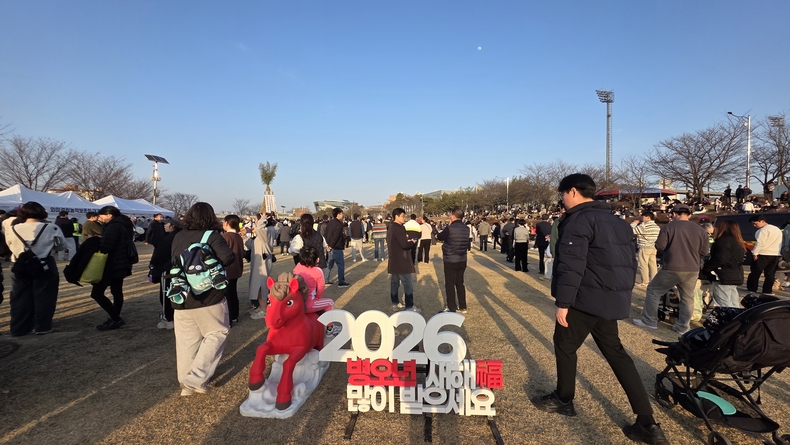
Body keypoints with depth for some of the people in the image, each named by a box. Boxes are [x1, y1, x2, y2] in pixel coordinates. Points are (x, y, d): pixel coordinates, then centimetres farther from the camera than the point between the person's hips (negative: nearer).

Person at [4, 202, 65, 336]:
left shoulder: (12, 229, -4)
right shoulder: (51, 229, -11)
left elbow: (10, 245, 13)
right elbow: (62, 245, 2)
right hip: (45, 268, -2)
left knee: (20, 299, 14)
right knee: (44, 298, 9)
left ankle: (19, 328, 21)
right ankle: (42, 327, 15)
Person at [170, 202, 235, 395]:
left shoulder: (178, 237, 5)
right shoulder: (211, 236, -12)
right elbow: (228, 258, -22)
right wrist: (214, 263, -3)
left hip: (181, 297, 6)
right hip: (208, 296, -5)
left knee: (186, 340, 12)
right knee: (217, 333, 8)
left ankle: (186, 383, 22)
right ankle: (197, 378, 0)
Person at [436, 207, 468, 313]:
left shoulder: (450, 228, -17)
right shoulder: (466, 229, 2)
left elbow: (439, 237, -1)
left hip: (450, 261, -6)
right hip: (462, 260, 6)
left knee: (450, 285, 3)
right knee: (460, 283, 16)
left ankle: (452, 309, 7)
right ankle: (462, 307, 24)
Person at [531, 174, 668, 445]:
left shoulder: (578, 220, -14)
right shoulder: (616, 221, 15)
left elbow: (571, 265, -21)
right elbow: (630, 261, 18)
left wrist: (562, 302, -18)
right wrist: (623, 292, 24)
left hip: (586, 298, -9)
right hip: (612, 299, 9)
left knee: (565, 346, 11)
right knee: (615, 352, 14)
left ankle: (563, 400, 28)